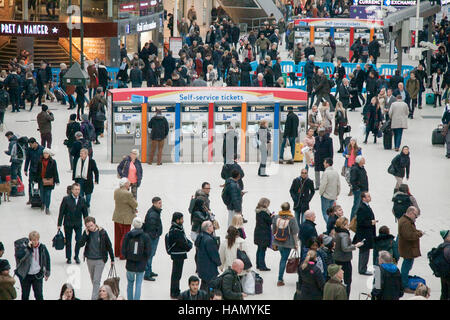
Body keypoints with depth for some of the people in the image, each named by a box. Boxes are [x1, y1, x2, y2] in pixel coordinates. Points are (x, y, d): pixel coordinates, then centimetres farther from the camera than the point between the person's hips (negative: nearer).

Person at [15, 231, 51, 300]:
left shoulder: (42, 248, -5)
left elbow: (47, 260, 8)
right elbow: (20, 257, -27)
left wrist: (47, 273, 10)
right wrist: (28, 247, -31)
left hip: (37, 275, 0)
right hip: (25, 275, 0)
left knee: (39, 295, 0)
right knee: (25, 295, 13)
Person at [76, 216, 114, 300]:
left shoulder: (102, 232, -11)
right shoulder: (86, 233, -3)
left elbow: (109, 246, -2)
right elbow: (80, 244, -10)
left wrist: (112, 259, 3)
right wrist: (86, 234, -20)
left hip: (100, 260, -4)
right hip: (89, 260, 4)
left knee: (96, 281, -8)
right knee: (93, 281, 16)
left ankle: (94, 298, -8)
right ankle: (98, 294, 32)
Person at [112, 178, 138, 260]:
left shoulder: (116, 191, 0)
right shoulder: (127, 194, -26)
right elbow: (135, 204, -16)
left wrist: (133, 208, 9)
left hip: (117, 217, 8)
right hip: (125, 218, -8)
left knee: (118, 235, 20)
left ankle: (117, 252, 32)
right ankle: (122, 255, 11)